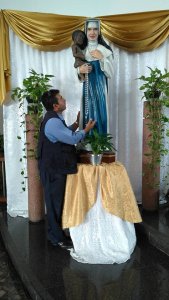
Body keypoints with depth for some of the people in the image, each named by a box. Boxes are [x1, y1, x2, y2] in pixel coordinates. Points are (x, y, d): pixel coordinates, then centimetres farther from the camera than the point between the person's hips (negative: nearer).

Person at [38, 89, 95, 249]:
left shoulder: (54, 118, 10)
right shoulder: (52, 122, -23)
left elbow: (65, 134, 19)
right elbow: (72, 139, -21)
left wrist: (76, 124, 11)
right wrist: (86, 129, -6)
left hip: (55, 167, 10)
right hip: (53, 169, -10)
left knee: (57, 201, 19)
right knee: (55, 202, 2)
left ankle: (55, 232, 35)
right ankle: (57, 237, 18)